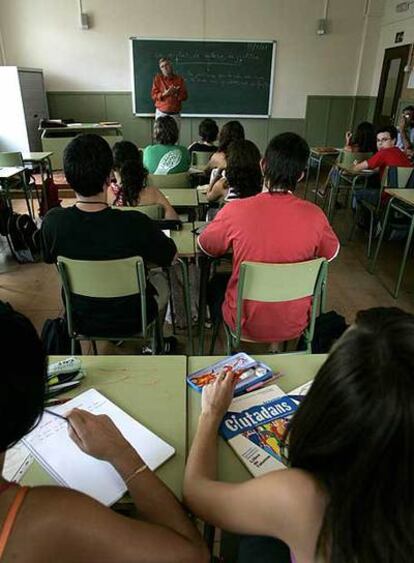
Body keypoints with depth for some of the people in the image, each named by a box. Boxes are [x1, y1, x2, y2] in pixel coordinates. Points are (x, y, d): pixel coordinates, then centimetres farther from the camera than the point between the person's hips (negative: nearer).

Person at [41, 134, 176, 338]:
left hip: (80, 320, 3)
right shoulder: (136, 224, -33)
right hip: (132, 320, -2)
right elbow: (171, 257, -13)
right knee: (159, 277, 28)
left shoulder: (52, 222, -23)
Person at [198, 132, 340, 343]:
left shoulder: (235, 210, -23)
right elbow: (331, 254, 5)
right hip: (295, 326, 2)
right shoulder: (314, 215, -17)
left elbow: (205, 247, -1)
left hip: (245, 325, -2)